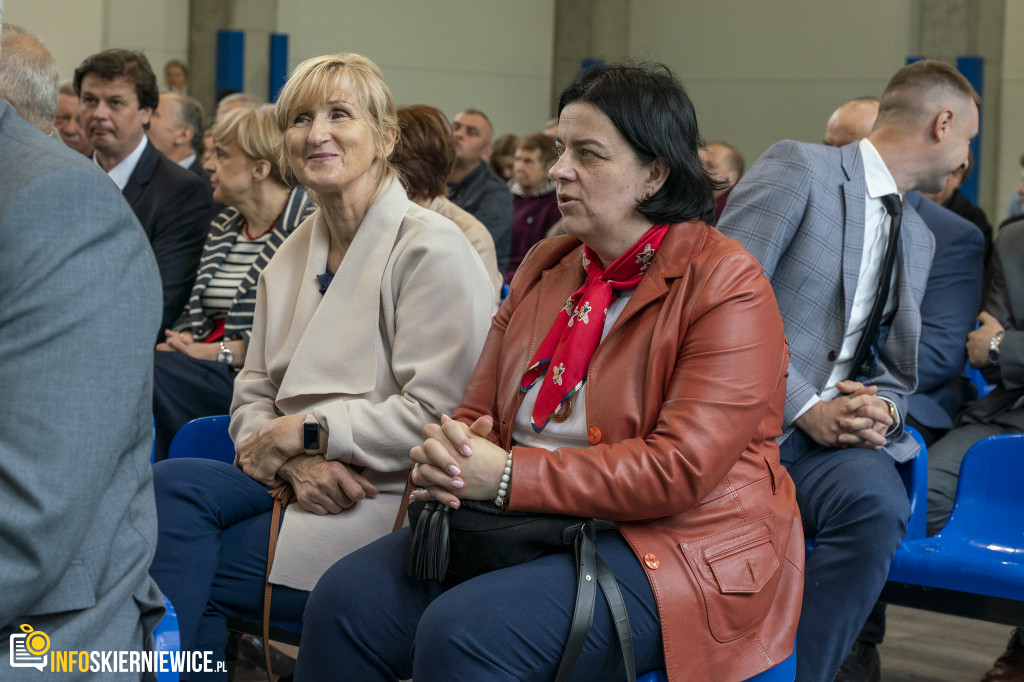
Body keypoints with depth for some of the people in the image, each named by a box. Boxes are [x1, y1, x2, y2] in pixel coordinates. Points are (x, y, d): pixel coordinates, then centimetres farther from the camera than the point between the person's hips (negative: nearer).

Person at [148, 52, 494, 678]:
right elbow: (253, 394, 12)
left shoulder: (432, 250, -8)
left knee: (180, 563, -21)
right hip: (297, 481, 7)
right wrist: (295, 463, -10)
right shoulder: (293, 256, 16)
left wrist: (305, 430, -13)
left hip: (386, 499, -6)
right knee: (170, 482, -22)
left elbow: (434, 413, -15)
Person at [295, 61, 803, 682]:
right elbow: (481, 409, 16)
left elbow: (680, 469, -19)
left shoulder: (726, 286, -10)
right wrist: (450, 450, -11)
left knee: (464, 632, -30)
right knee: (345, 602, -15)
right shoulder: (546, 265, 14)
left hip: (677, 548, -7)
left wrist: (510, 477, -21)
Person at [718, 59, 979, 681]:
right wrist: (803, 407, -15)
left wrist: (883, 410, -3)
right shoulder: (797, 168, -2)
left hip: (830, 440, 5)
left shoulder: (918, 238, 22)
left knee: (876, 501, -29)